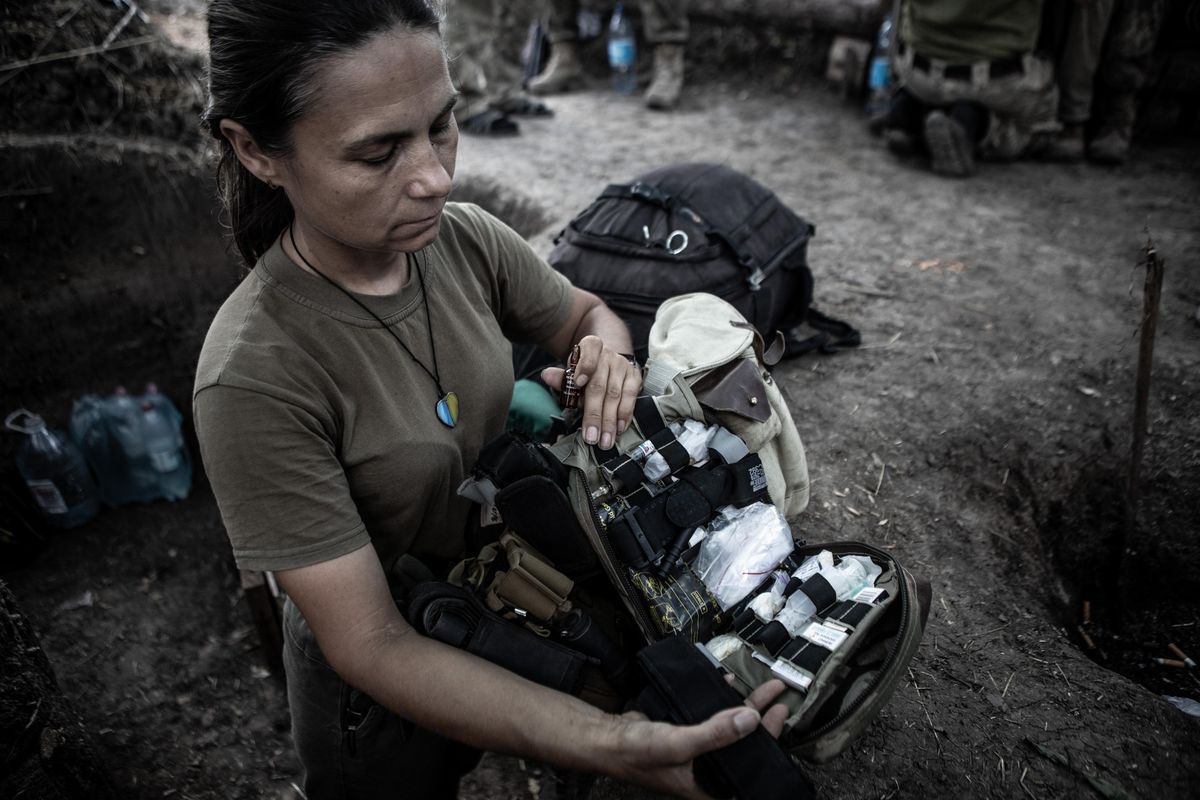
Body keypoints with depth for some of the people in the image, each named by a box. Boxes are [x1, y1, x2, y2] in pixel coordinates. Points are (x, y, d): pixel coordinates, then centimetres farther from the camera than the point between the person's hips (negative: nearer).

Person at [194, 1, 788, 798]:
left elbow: (590, 313, 2)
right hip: (382, 681, -3)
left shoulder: (464, 239, -17)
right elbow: (370, 646, -30)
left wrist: (605, 360, -23)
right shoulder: (255, 378, -34)